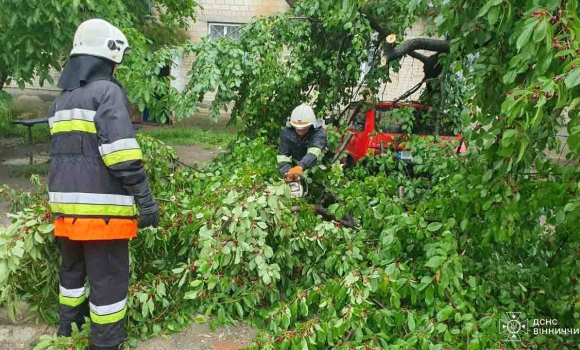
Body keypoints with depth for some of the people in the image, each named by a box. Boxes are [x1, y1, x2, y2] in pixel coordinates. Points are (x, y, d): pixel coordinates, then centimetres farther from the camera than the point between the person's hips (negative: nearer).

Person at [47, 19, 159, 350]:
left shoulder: (62, 99, 16)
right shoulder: (107, 92, -11)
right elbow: (123, 157, -20)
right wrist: (146, 201, -16)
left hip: (66, 204, 9)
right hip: (101, 207, -9)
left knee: (72, 270, 24)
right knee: (108, 280, 2)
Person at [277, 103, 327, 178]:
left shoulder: (319, 132, -28)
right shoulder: (287, 132, -16)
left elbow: (314, 152, -45)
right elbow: (283, 155, -19)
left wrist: (300, 166, -63)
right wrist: (287, 172, -37)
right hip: (294, 165, 3)